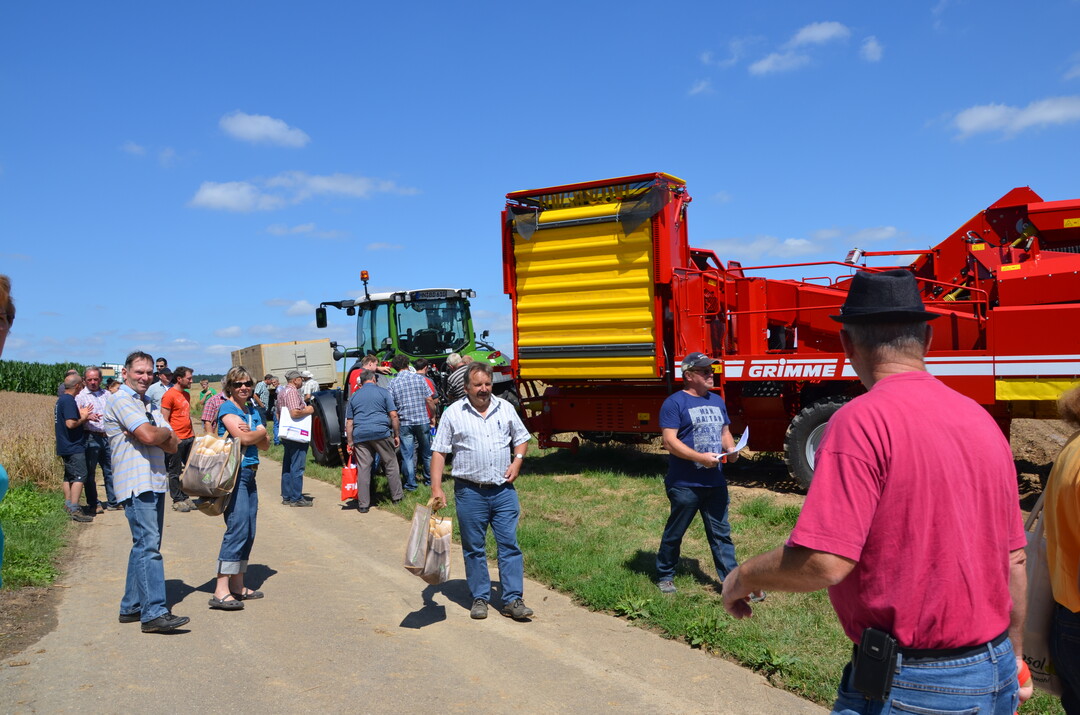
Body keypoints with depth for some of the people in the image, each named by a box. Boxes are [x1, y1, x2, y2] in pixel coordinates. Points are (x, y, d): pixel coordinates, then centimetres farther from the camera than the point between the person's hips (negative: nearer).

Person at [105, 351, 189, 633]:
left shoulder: (150, 405, 20)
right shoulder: (120, 400, -6)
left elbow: (173, 446, 10)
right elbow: (149, 436, -19)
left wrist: (157, 434, -9)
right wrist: (166, 432, 1)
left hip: (155, 482, 9)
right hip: (136, 483, -9)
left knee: (144, 545, 13)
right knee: (149, 546, -13)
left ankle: (131, 607, 22)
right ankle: (154, 613, -14)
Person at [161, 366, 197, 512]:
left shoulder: (186, 394, 15)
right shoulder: (169, 395, -11)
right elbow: (164, 420, -13)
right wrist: (173, 438, -16)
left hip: (189, 438, 8)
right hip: (177, 440, -8)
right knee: (175, 471, 2)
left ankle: (185, 498, 17)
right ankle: (177, 501, 10)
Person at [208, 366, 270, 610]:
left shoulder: (253, 410, 16)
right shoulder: (227, 409, -5)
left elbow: (265, 445, 11)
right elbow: (243, 438, -17)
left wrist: (251, 432, -7)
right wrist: (260, 431, 2)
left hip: (249, 474, 8)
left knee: (248, 532, 10)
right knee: (237, 528, -15)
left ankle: (237, 586, 18)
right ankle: (220, 592, -14)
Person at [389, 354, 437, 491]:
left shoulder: (393, 383, -1)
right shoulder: (419, 378, -2)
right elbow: (429, 399, -3)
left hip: (404, 423, -1)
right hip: (423, 420, 1)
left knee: (407, 454, 5)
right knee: (427, 452, 15)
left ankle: (411, 484, 7)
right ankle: (431, 480, 25)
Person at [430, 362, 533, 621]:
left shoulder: (505, 408, 7)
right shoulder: (453, 413, -2)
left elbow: (521, 438, 18)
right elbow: (439, 452, -1)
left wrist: (517, 461, -1)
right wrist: (436, 488, -9)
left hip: (504, 490, 2)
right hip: (470, 492, -2)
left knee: (510, 544, 1)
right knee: (474, 548, 7)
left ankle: (512, 600, 9)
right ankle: (479, 598, 21)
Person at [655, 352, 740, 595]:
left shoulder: (717, 401, 12)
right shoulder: (675, 403, -11)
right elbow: (669, 441, -18)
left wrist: (730, 449, -2)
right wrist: (700, 457, -23)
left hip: (715, 483, 6)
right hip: (685, 484, -6)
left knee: (721, 534, 10)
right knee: (674, 533, 10)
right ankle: (665, 575, 28)